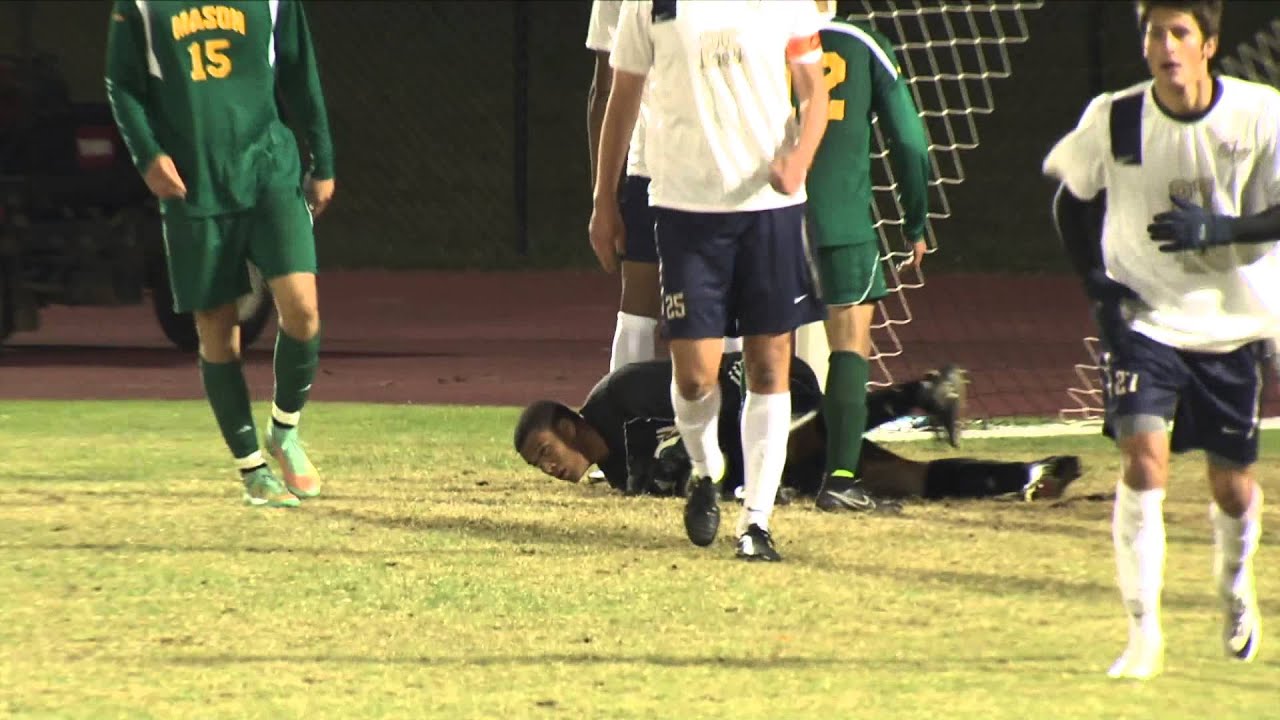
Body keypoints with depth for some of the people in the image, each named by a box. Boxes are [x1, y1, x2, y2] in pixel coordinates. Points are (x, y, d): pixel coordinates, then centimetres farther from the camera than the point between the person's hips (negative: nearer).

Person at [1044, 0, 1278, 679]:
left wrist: (1214, 229, -26)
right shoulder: (1113, 120, -8)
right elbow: (1070, 200, 7)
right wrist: (1094, 279, -6)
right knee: (1143, 458, -19)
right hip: (1144, 318, -1)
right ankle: (1144, 634, -13)